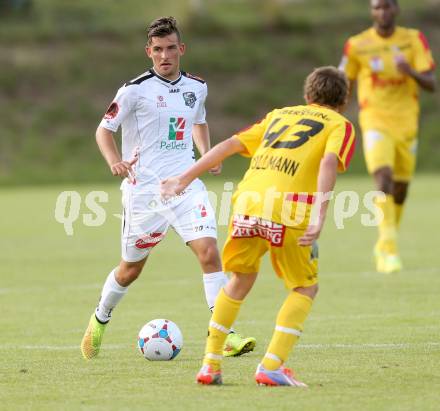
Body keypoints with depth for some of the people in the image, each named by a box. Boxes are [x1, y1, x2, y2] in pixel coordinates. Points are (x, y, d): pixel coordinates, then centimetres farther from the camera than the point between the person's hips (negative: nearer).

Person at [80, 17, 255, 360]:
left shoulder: (196, 87, 6)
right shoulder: (135, 90, -8)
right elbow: (104, 129, -1)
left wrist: (207, 154, 8)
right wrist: (114, 160, -20)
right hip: (144, 187, -3)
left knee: (209, 252, -16)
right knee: (131, 268, 10)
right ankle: (100, 320, 37)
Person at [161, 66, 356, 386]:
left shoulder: (280, 115, 30)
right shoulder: (340, 125, 15)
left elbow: (230, 144, 22)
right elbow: (329, 162, -6)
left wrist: (186, 179, 22)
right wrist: (319, 216, -16)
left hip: (248, 202, 5)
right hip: (290, 210, -4)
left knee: (241, 280, 24)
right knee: (306, 288, 13)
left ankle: (210, 365, 22)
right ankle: (272, 367, -1)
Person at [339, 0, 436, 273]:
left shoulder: (414, 40, 0)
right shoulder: (357, 45, -1)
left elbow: (431, 84, -6)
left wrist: (411, 72, -27)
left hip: (406, 123, 3)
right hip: (375, 121, -3)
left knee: (400, 190, 11)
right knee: (384, 178, -24)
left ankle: (384, 246, 33)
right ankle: (389, 248, -28)